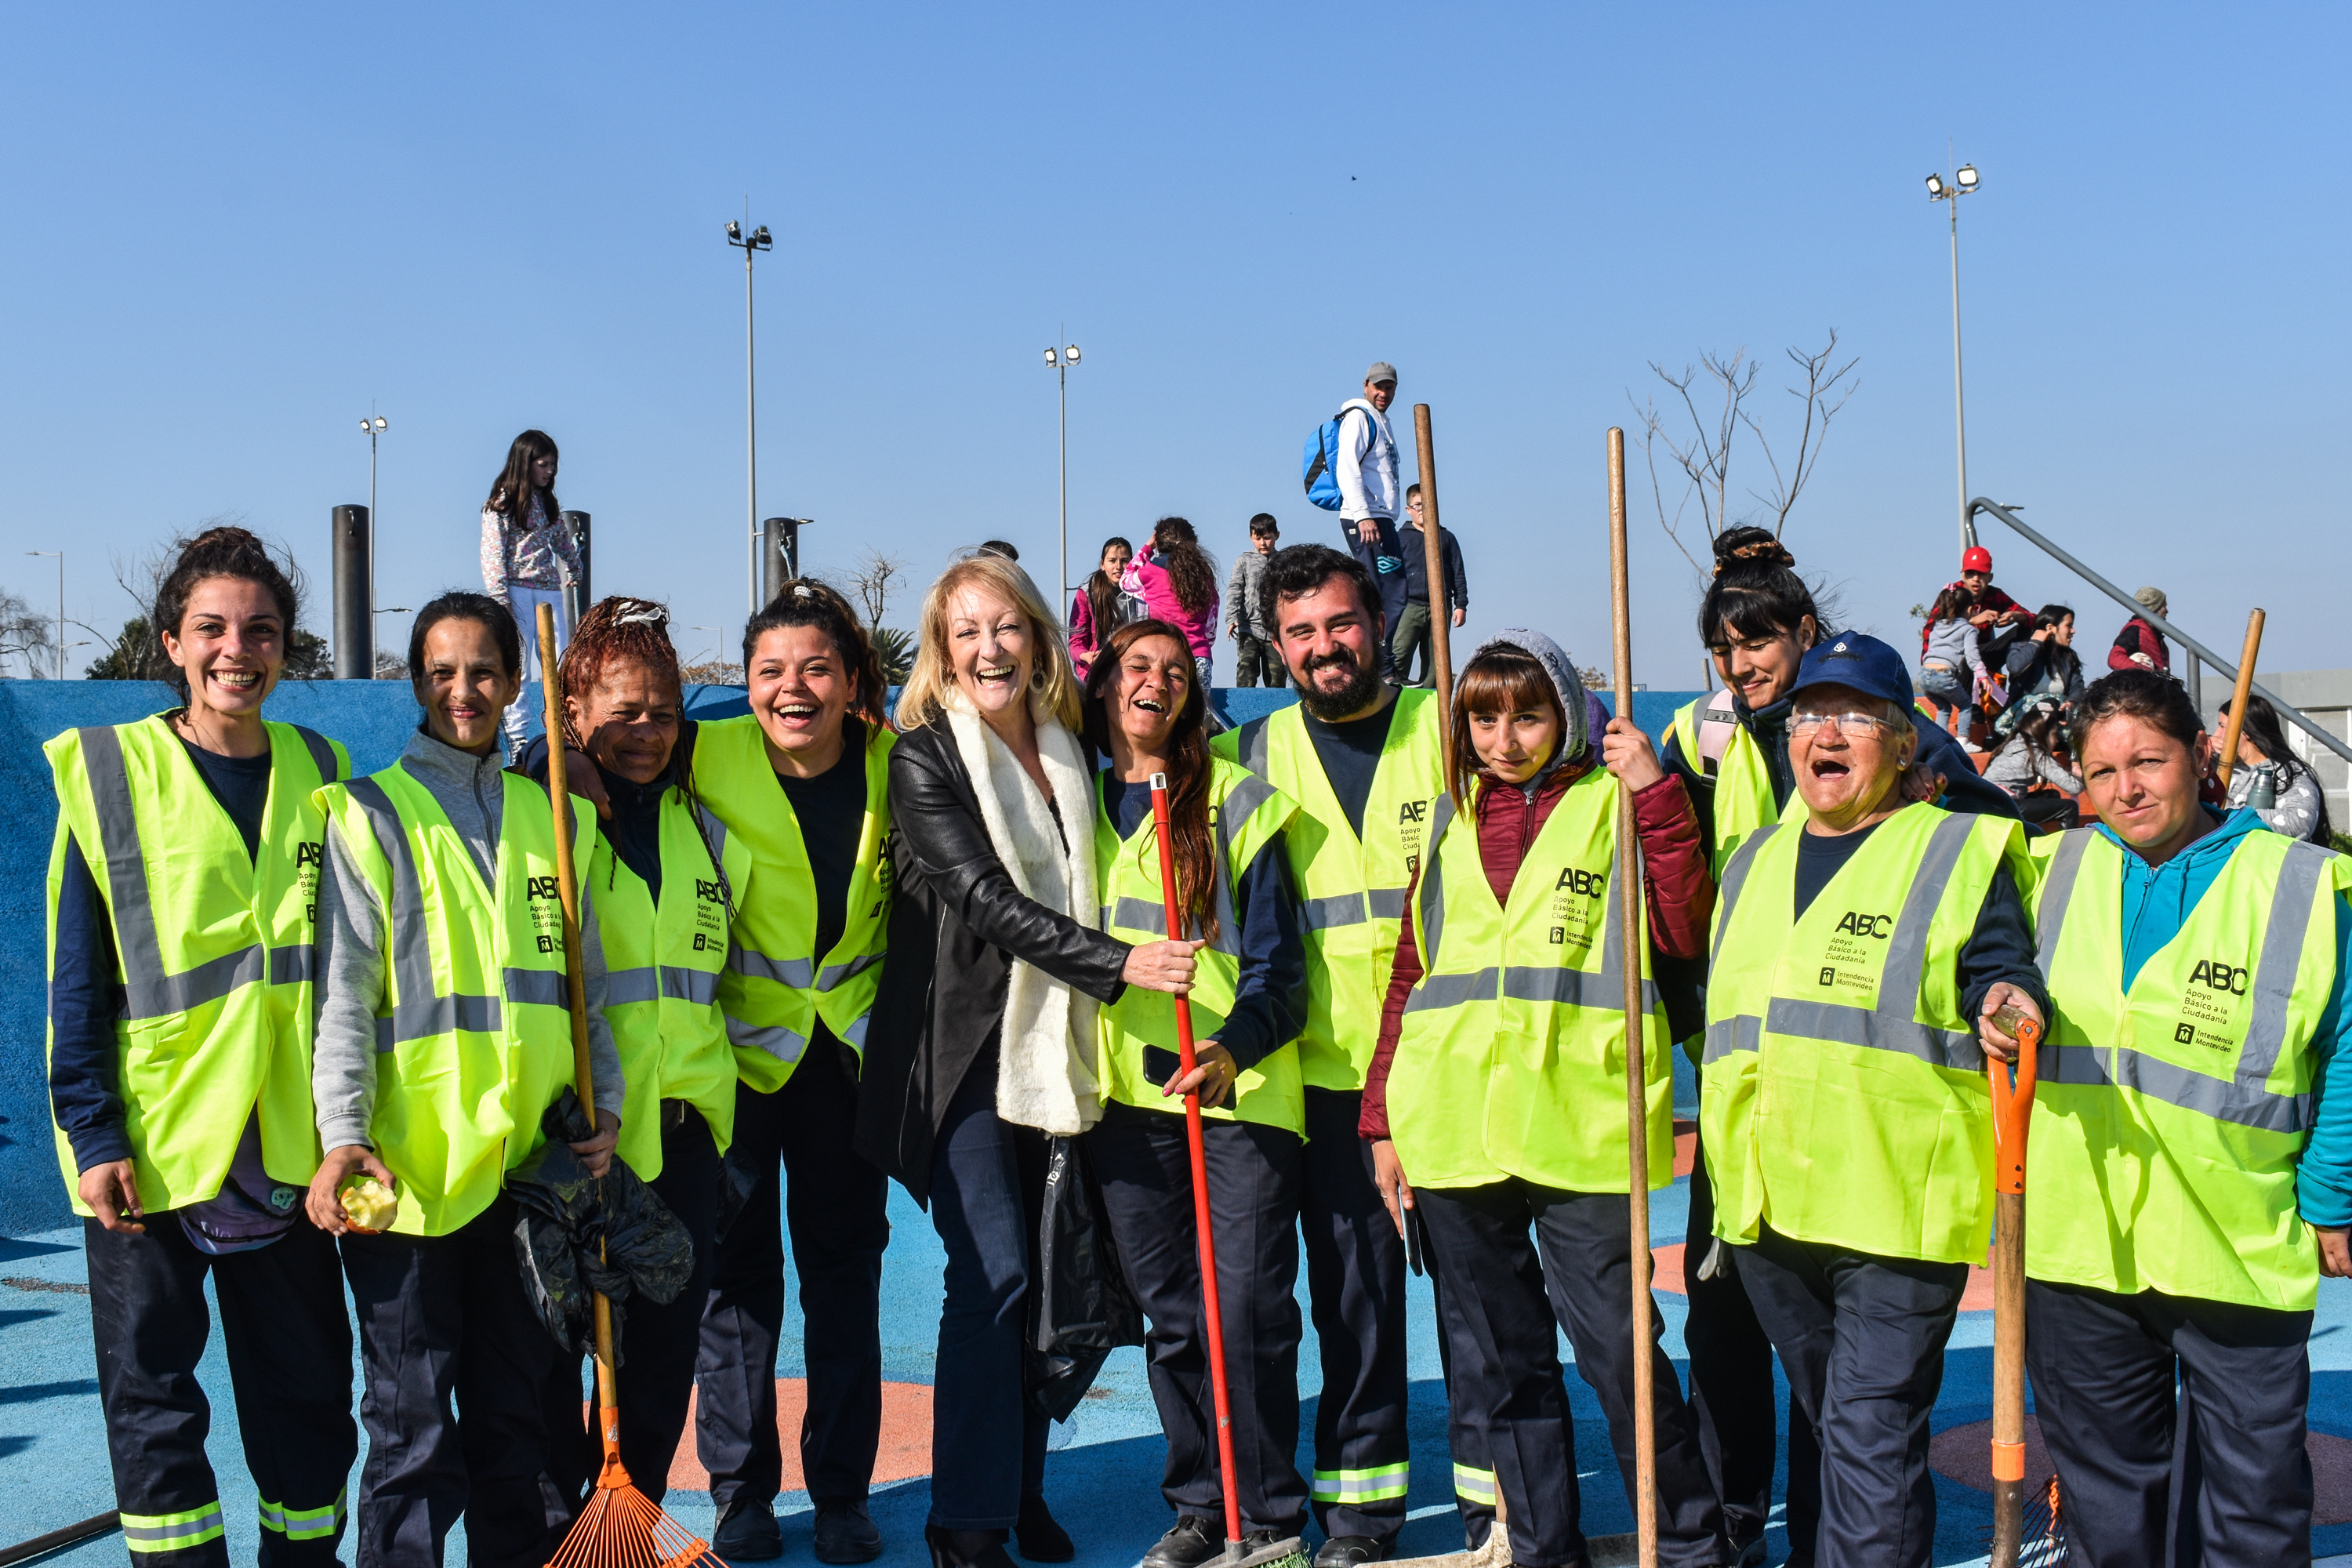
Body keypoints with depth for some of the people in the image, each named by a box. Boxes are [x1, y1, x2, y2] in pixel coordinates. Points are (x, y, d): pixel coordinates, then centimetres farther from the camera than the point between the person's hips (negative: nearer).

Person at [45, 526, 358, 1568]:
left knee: (306, 1391, 12)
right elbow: (75, 982, -4)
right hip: (148, 1149, -2)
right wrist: (93, 1134, -10)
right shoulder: (109, 775, -3)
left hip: (287, 1147, 3)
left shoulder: (320, 777, 5)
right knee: (153, 1397, 7)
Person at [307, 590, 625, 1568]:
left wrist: (606, 1102, 5)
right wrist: (343, 1134, -17)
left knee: (519, 1421, 14)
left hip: (530, 1167, 4)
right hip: (411, 1166, -4)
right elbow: (343, 991, -7)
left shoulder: (552, 817, 12)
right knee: (415, 1433, 2)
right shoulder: (371, 815, 1)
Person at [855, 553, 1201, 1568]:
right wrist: (1117, 962, -24)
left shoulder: (1068, 751, 11)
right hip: (963, 1041, -5)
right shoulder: (926, 756, -7)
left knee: (1044, 1277, 8)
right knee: (991, 1273, -10)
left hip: (1051, 1045, 5)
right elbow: (985, 898, -16)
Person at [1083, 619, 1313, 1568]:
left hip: (1241, 1083, -3)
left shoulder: (1234, 800, 0)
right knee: (1172, 1316, 9)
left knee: (1248, 1307, -5)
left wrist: (1233, 1043, -20)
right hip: (1125, 1088, 3)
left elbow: (1275, 962, -5)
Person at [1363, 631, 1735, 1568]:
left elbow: (1683, 932, -10)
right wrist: (1384, 1117, 11)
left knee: (1615, 1344, -2)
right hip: (1455, 1129, 4)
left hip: (1580, 1125, -4)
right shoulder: (1453, 817, 15)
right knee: (1499, 1356, 11)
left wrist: (1655, 794, -14)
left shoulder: (1614, 802, 4)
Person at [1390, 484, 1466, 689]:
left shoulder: (1446, 538, 15)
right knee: (1399, 655, -18)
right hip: (1410, 605, -2)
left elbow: (1458, 574, 14)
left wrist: (1461, 604, 5)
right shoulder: (1400, 538, 11)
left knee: (1434, 661, 2)